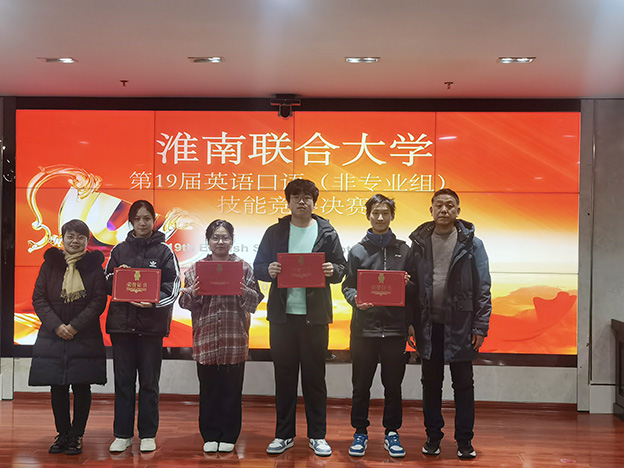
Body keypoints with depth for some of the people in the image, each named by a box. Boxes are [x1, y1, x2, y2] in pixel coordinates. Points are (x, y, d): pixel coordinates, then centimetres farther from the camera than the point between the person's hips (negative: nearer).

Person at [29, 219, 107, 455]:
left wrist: (75, 326, -13)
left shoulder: (94, 266, 2)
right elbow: (38, 298, 2)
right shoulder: (50, 264, 7)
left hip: (85, 338, -1)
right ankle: (62, 433, 18)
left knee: (81, 388, 1)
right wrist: (56, 325, -11)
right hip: (53, 338, 2)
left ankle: (76, 435, 12)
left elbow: (99, 301, -4)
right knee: (57, 388, 5)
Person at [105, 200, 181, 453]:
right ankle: (122, 434, 14)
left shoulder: (164, 251, 3)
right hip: (121, 321, 2)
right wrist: (116, 277, -9)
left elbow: (173, 285, -4)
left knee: (149, 382, 3)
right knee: (123, 380, 5)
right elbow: (107, 284, 14)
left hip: (152, 324, -2)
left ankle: (148, 435, 13)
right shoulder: (120, 250, 11)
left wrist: (155, 300, -21)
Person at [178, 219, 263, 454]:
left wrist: (242, 289, -15)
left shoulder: (244, 267, 7)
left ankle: (228, 436, 16)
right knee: (209, 388, 5)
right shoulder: (196, 269, 10)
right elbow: (184, 302, 7)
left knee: (232, 388, 4)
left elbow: (255, 302, 3)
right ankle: (210, 436, 17)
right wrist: (192, 293, -13)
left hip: (234, 338, -1)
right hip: (206, 337, 1)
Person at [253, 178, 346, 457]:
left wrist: (332, 270, -16)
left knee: (314, 376, 5)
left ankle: (317, 435, 15)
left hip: (315, 315, -1)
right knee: (284, 376, 7)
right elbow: (257, 267, 8)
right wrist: (269, 270, -14)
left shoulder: (327, 233, 6)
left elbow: (342, 267, 7)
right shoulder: (275, 232, 8)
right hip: (282, 315, 1)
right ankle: (284, 434, 18)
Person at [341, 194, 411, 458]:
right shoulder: (357, 251, 7)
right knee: (361, 385, 6)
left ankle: (391, 433, 19)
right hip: (364, 327, 0)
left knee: (393, 384, 7)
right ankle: (360, 433, 18)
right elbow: (347, 286, 6)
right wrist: (356, 299, -14)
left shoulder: (403, 250, 9)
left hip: (395, 327, 1)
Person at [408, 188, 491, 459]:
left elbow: (483, 289, -2)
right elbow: (410, 284, 5)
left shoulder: (471, 244, -1)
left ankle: (464, 441, 16)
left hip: (460, 325, -2)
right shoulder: (419, 242, 5)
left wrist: (480, 327, -7)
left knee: (463, 384, 5)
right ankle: (433, 437, 22)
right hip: (428, 324, 2)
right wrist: (410, 323, -1)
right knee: (431, 383, 11)